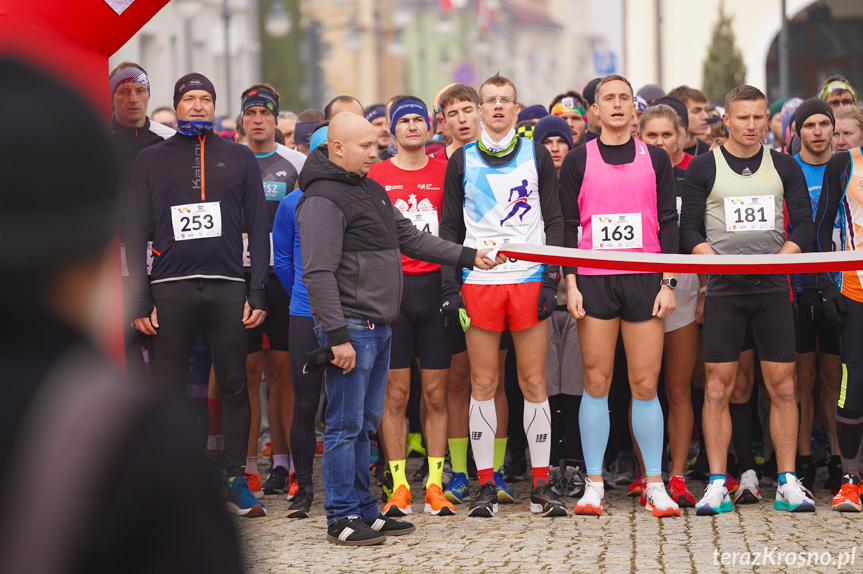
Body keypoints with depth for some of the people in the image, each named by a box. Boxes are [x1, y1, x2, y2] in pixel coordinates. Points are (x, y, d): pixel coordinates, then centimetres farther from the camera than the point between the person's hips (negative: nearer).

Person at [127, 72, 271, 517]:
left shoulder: (239, 158, 12)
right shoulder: (151, 159, 10)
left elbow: (258, 227, 10)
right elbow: (136, 232, 7)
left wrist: (258, 293, 1)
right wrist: (140, 299, -2)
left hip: (227, 288, 1)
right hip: (170, 289, -1)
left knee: (235, 386, 1)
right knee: (169, 390, 0)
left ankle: (236, 481, 9)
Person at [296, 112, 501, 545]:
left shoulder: (372, 191, 17)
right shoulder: (323, 199, -13)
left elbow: (411, 238, 22)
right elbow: (319, 274, -18)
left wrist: (468, 256, 15)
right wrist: (337, 334, -22)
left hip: (379, 327, 9)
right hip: (351, 326, -9)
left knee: (365, 423, 13)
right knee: (346, 425, -5)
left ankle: (363, 511, 19)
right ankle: (341, 519, 0)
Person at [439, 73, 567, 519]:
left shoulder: (537, 156, 7)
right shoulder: (462, 160, 8)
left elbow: (553, 220, 7)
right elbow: (450, 226, 9)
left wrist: (551, 280, -3)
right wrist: (449, 286, 0)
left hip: (529, 280, 0)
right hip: (479, 282, 0)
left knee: (534, 382, 0)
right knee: (483, 383, 0)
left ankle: (541, 485, 5)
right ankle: (485, 486, 5)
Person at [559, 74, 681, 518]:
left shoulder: (655, 159, 9)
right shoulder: (578, 161, 7)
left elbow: (668, 223, 8)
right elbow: (568, 225, 5)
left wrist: (668, 283, 0)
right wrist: (570, 284, -3)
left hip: (644, 280, 0)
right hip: (594, 280, 0)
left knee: (645, 384, -2)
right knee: (597, 381, -1)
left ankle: (654, 485, 6)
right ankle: (593, 485, 5)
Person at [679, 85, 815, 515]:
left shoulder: (784, 167, 10)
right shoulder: (703, 168, 4)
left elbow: (804, 225, 7)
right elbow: (689, 229, 1)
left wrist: (778, 258, -10)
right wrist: (719, 262, -14)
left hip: (773, 287, 2)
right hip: (723, 288, -1)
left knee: (782, 386, 0)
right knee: (717, 387, -4)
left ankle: (787, 483, 6)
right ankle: (717, 485, 0)